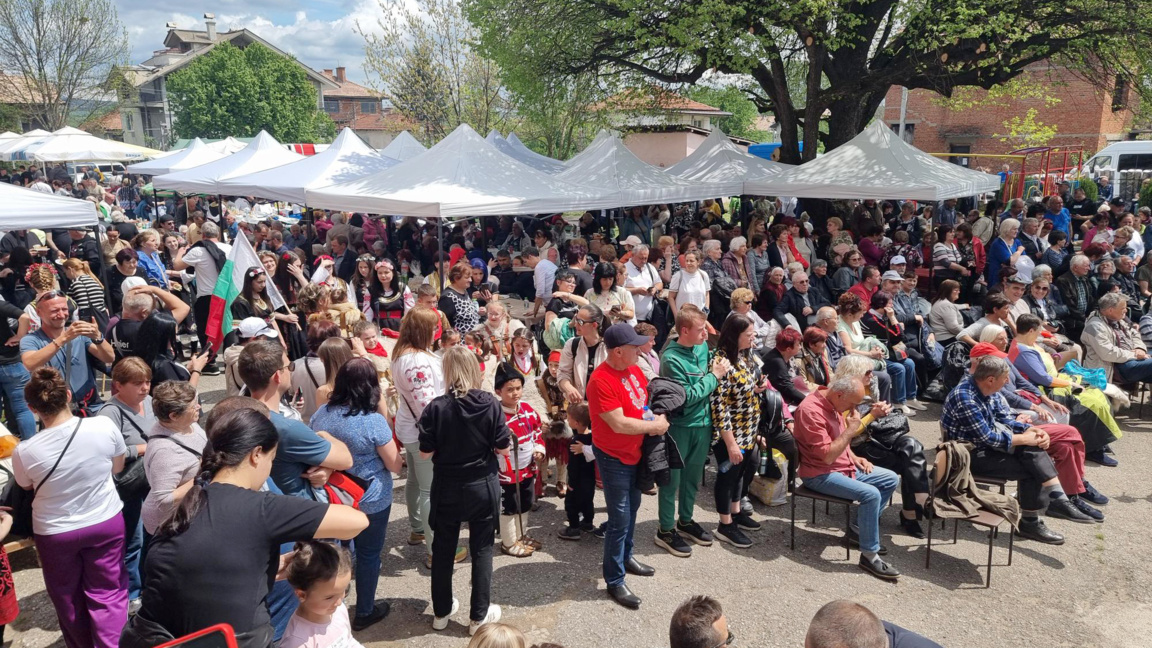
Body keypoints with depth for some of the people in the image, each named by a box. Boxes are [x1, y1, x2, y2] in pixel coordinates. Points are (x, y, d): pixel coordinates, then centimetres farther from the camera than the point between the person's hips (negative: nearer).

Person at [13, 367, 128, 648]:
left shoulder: (24, 451, -22)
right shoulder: (105, 426, -21)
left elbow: (27, 488, 1)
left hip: (55, 532, 0)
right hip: (107, 522, 0)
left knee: (68, 598, 22)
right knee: (108, 593, 15)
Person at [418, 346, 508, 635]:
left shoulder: (437, 407, -14)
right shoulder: (490, 404, -13)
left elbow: (425, 453, -9)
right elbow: (503, 449, -8)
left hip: (447, 487, 1)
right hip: (483, 486, 0)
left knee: (443, 549, 17)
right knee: (481, 549, 13)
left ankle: (441, 611, 32)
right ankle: (479, 615, 22)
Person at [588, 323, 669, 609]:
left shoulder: (633, 368, -1)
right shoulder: (601, 381, -27)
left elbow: (648, 393, 16)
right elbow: (619, 424, -29)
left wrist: (659, 415, -6)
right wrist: (654, 425, -18)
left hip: (635, 453, 9)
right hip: (613, 458, -9)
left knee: (632, 507, 23)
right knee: (620, 519, -2)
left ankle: (626, 557, 44)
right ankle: (614, 582, 11)